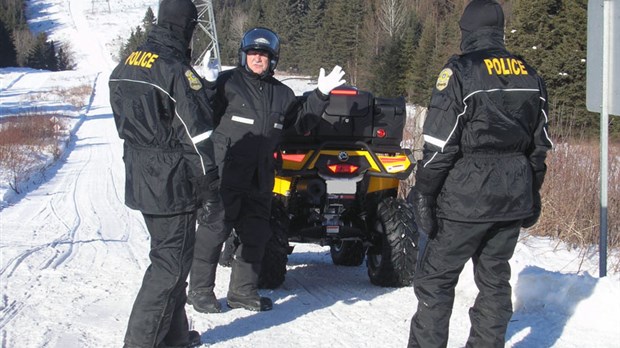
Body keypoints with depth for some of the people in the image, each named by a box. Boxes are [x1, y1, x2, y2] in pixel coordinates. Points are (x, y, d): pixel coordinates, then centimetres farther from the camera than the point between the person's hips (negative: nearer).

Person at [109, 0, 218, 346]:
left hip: (139, 182, 9)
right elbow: (198, 134, -18)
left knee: (169, 256, 20)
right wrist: (208, 178, -7)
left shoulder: (125, 67, 8)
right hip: (173, 186, -9)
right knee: (171, 264, 0)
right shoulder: (177, 72, -18)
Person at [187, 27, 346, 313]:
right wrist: (207, 87, -23)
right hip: (225, 174, -6)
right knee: (213, 231, -3)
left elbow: (301, 123, 23)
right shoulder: (227, 82, -4)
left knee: (255, 234, 11)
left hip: (260, 179, 6)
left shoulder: (282, 94, 14)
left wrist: (321, 95, 14)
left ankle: (243, 291, 23)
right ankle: (200, 290, 7)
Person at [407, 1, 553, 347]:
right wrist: (532, 194, 22)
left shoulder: (461, 72, -12)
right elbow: (540, 143, 13)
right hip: (514, 197, 6)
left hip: (466, 197, -6)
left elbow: (440, 143, -14)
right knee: (495, 277, 14)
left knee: (435, 279, 2)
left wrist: (424, 195, -8)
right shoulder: (530, 75, 8)